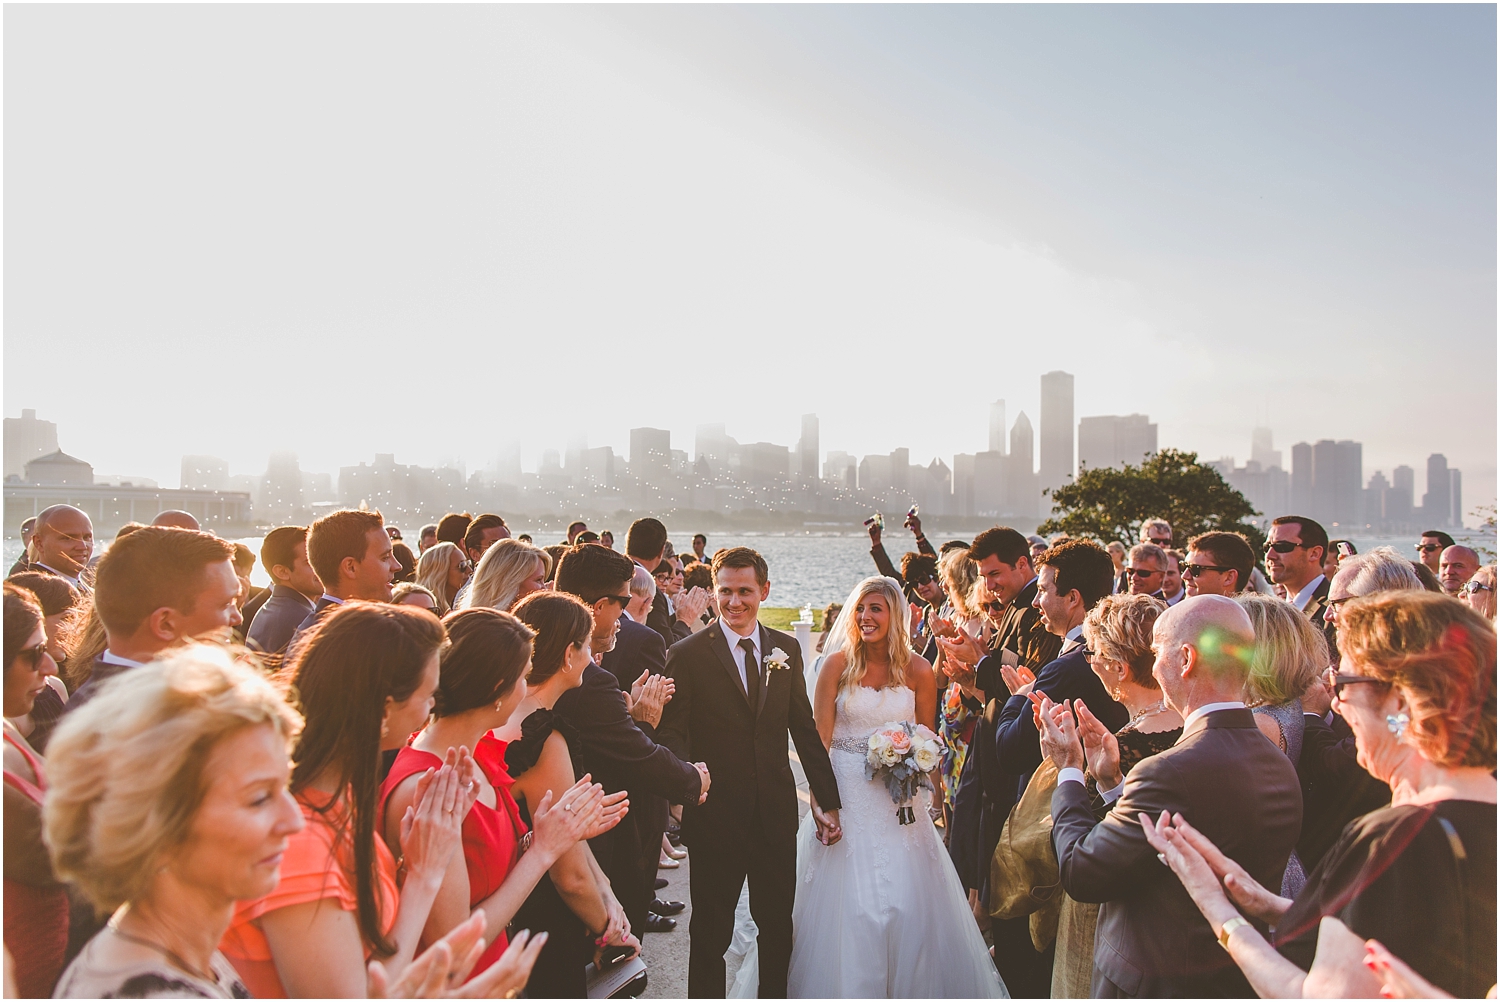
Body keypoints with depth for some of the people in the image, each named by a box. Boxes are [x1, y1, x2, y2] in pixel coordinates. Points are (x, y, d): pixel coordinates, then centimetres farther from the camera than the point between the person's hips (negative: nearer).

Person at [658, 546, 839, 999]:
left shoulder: (787, 649, 6)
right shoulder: (687, 654, -7)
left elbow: (805, 728, 10)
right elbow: (672, 733, -10)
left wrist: (828, 800, 9)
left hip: (777, 813, 4)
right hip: (715, 817, -3)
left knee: (779, 925, 17)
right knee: (711, 932, 11)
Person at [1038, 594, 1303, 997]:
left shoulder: (1171, 773, -29)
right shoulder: (1281, 767, -3)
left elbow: (1080, 873, -19)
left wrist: (1068, 770, -7)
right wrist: (1110, 779, 6)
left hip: (1153, 985, -7)